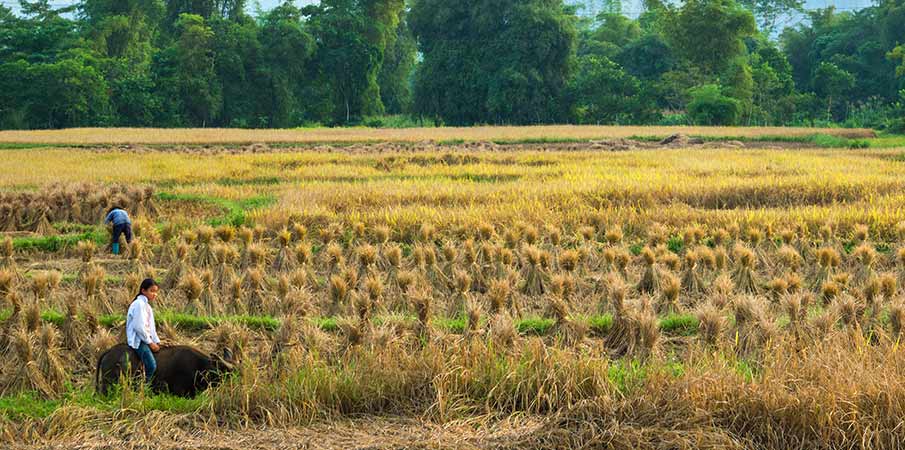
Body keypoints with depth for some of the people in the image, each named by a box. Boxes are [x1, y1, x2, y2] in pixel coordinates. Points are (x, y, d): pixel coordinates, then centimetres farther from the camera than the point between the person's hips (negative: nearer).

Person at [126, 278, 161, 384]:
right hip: (138, 340, -10)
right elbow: (139, 327, -18)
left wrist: (157, 342, 6)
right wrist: (150, 343, -14)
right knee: (151, 366, -24)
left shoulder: (147, 306, 17)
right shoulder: (139, 304, -12)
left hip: (146, 339, 10)